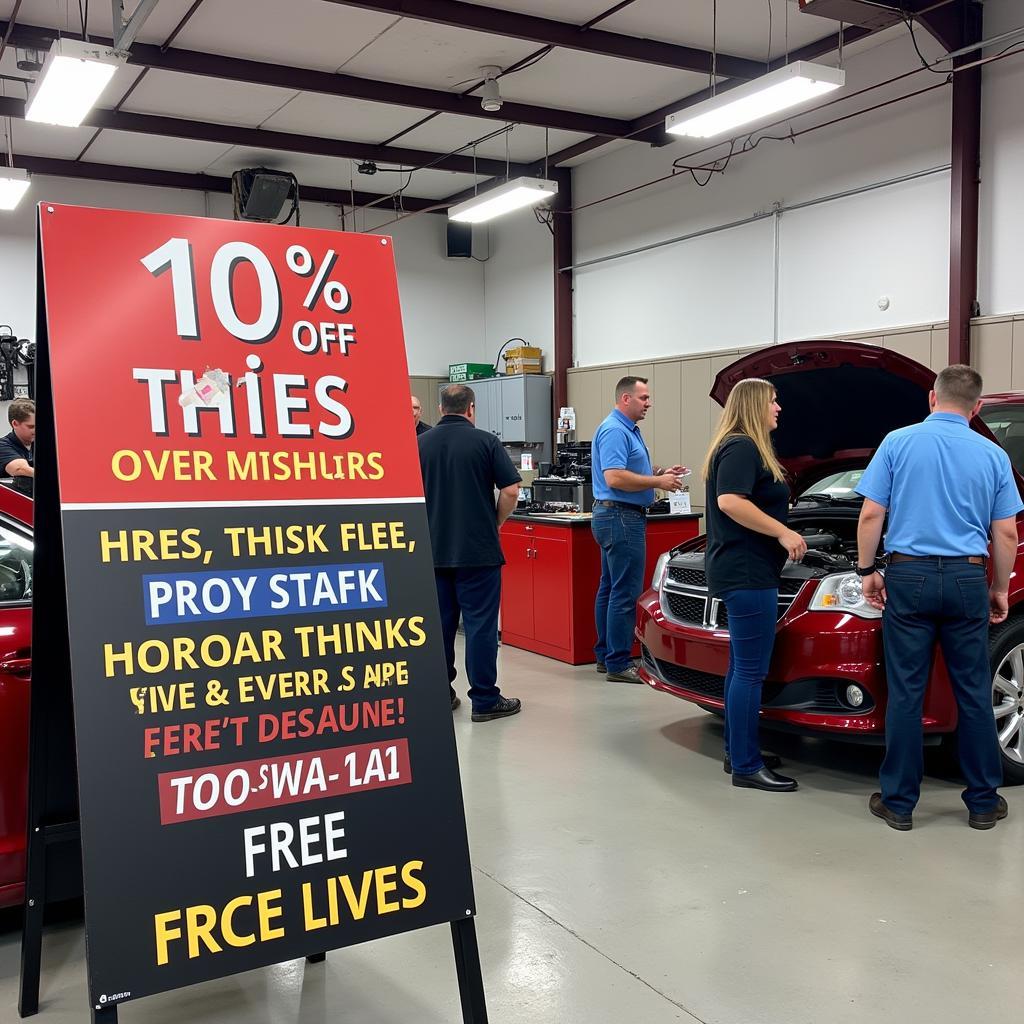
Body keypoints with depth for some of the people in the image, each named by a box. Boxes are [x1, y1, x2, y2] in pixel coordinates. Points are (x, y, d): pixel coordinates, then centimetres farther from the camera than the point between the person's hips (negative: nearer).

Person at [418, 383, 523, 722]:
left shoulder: (421, 443, 4)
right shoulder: (485, 441, -6)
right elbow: (511, 490, -9)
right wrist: (495, 523, 6)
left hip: (434, 550, 4)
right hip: (478, 550, -4)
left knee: (440, 623, 11)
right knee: (480, 624, 0)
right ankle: (485, 700, 4)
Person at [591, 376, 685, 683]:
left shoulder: (629, 430, 18)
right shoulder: (614, 430, -16)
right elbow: (615, 478, -26)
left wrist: (660, 473, 12)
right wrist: (658, 482, -19)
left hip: (616, 518, 11)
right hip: (621, 517, -11)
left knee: (609, 589, 14)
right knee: (625, 592, -8)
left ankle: (605, 655, 22)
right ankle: (619, 664, -4)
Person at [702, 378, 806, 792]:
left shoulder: (740, 447, 20)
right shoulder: (742, 448, -14)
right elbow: (730, 502, -27)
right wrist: (783, 532, -22)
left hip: (738, 571, 11)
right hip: (747, 574, -11)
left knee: (741, 666, 16)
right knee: (751, 671, -7)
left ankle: (737, 751, 26)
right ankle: (746, 767, -1)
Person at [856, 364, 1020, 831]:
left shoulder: (898, 443, -1)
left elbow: (871, 515, -5)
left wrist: (867, 571, 5)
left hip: (909, 577, -1)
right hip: (967, 581, 2)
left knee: (906, 693, 4)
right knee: (973, 693, 11)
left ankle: (899, 801, 11)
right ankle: (983, 802, 21)